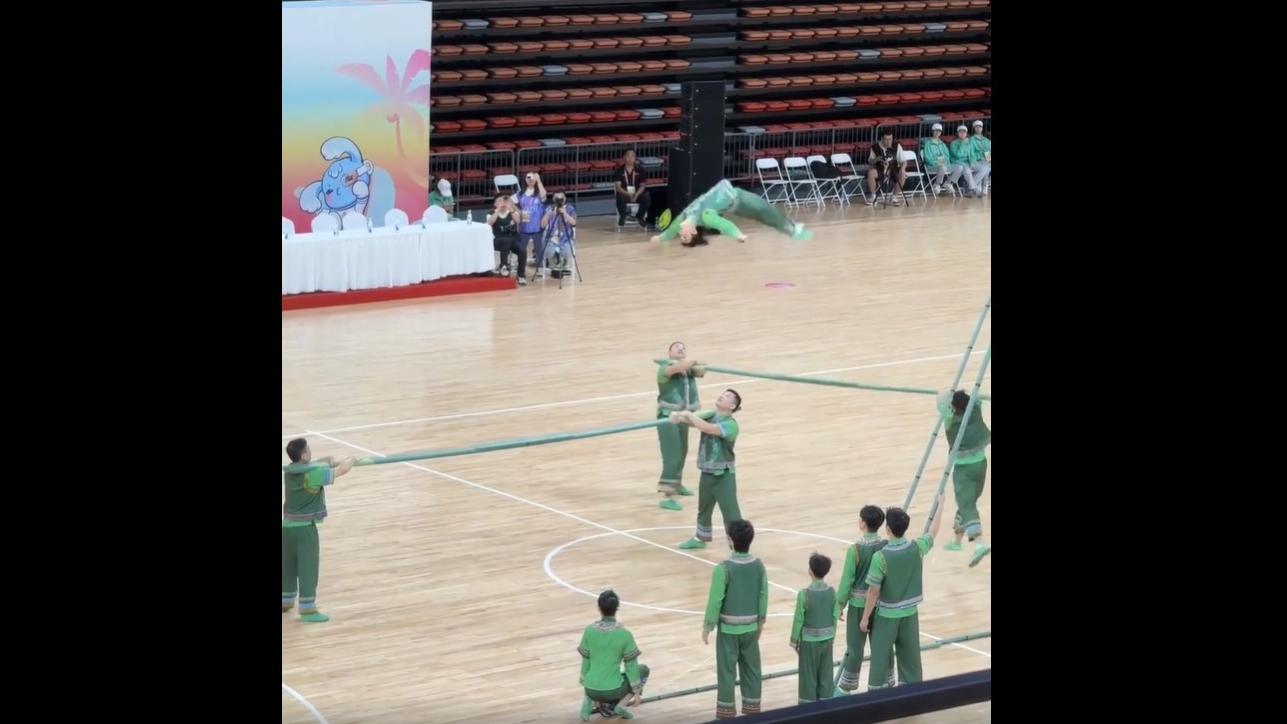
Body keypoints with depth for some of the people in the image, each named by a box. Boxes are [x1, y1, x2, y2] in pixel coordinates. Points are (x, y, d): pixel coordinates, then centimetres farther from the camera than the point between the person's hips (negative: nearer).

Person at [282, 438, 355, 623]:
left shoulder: (289, 471, 1)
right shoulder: (314, 474, -20)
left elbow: (311, 464, 20)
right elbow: (342, 469, -10)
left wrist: (329, 460, 8)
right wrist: (350, 460, 11)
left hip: (287, 525, 7)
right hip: (305, 528, -7)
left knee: (288, 566, 18)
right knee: (308, 567, -2)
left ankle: (285, 601, 29)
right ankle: (307, 610, -3)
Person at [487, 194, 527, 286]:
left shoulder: (512, 213, 11)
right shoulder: (492, 214, 7)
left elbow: (517, 220, -11)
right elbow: (489, 223, -16)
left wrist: (511, 209, -26)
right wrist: (498, 210, -23)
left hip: (513, 239, 2)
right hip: (499, 241, -2)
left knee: (523, 250, -28)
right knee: (506, 240, -38)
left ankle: (521, 275, -15)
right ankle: (504, 266, -30)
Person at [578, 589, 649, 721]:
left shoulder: (589, 630, -1)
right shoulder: (624, 634, -10)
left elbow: (586, 662, 9)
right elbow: (631, 667, -3)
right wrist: (637, 692, 9)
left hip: (591, 689, 4)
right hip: (613, 689, -4)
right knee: (643, 670, 24)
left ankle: (590, 701, 5)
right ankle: (622, 704, 5)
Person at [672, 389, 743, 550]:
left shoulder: (731, 425, -20)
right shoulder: (709, 416, 1)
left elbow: (708, 428, -34)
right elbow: (693, 419, -9)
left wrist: (689, 415, -25)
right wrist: (679, 416, -31)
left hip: (723, 476, -7)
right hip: (707, 473, 7)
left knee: (731, 515, -10)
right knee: (703, 510, 26)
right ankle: (701, 538, 46)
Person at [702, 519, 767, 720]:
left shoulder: (724, 568, -19)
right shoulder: (759, 566, -4)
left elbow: (715, 599, -15)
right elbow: (764, 596, 3)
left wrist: (707, 626, -4)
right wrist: (761, 621, 17)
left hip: (729, 627, -4)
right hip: (751, 626, 4)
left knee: (727, 669, 6)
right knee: (751, 667, 15)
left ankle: (726, 710, 11)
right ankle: (752, 706, 22)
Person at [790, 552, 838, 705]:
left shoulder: (804, 594, -18)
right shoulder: (832, 592, -6)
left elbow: (798, 620, -12)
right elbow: (835, 618, 2)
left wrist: (794, 641, 1)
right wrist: (832, 638, 15)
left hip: (809, 640, -4)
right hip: (827, 639, 4)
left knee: (809, 674, 6)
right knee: (826, 673, 13)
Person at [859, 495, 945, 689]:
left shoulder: (881, 557, -22)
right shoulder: (916, 548, -10)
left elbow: (873, 591, -16)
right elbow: (933, 531, 12)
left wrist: (865, 617, -4)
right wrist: (940, 505, 27)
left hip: (886, 615, -4)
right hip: (910, 613, 4)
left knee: (881, 658, 5)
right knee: (910, 657, 15)